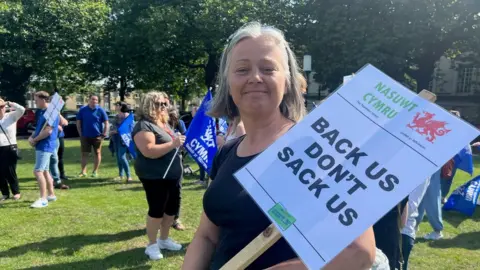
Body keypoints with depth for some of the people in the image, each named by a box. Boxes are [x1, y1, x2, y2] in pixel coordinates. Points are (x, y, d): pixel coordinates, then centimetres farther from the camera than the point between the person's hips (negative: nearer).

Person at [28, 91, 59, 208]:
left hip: (46, 146, -10)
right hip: (41, 146, 10)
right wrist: (32, 137, 0)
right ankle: (51, 195, 25)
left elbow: (48, 131, -22)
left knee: (38, 171, -12)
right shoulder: (41, 112, 13)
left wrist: (35, 140, -11)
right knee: (45, 171, 15)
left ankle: (43, 199, -8)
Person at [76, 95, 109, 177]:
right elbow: (78, 122, 7)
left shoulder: (100, 110, -3)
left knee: (97, 153, 6)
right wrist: (80, 134, 1)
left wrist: (104, 134, -6)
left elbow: (106, 123, -1)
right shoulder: (82, 110, 1)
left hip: (97, 136, -1)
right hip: (85, 136, 1)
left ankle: (95, 171, 16)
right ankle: (83, 171, 11)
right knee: (84, 154, 4)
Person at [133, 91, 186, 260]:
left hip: (172, 174, 9)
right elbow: (149, 151, -27)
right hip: (155, 176, -9)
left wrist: (179, 142, 8)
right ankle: (152, 245, 17)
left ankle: (164, 239, 32)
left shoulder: (164, 123, 14)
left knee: (173, 207, 15)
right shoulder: (144, 126, -14)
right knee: (157, 209, -1)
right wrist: (173, 144, -27)